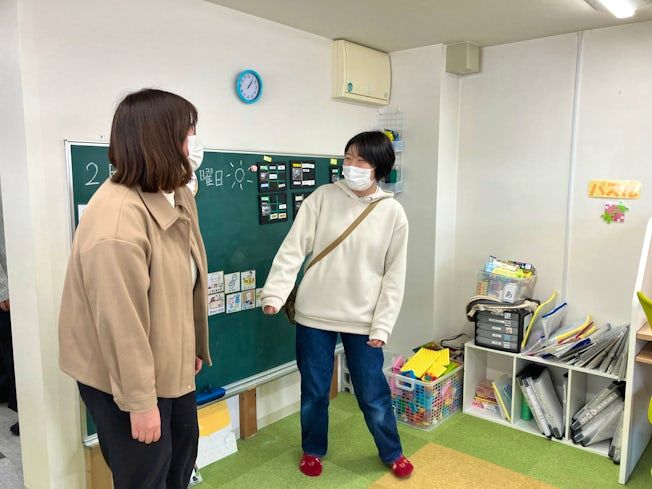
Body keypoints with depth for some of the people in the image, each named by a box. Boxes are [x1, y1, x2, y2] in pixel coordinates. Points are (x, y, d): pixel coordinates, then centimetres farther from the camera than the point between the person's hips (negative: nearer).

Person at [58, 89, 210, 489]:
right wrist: (139, 401, -20)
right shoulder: (116, 218, -29)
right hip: (125, 376, -9)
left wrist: (193, 347, 13)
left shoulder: (178, 196, 1)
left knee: (182, 452, 26)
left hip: (171, 364, 9)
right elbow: (121, 321, -27)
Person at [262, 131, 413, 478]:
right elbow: (294, 248, -7)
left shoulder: (393, 213, -4)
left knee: (373, 393, 12)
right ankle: (313, 450, 40)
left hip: (362, 320, 0)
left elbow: (394, 276, -2)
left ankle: (392, 453, 38)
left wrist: (382, 325, -6)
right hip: (315, 314, 1)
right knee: (314, 390, 15)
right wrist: (275, 292, -17)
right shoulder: (322, 198, -4)